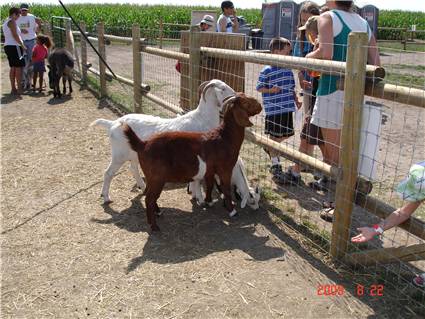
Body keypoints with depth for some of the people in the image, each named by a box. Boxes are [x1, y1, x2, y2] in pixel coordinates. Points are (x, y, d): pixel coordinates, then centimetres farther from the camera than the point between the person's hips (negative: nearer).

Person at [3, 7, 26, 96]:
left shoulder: (6, 22, 19)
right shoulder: (12, 21, -10)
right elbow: (15, 35, -17)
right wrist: (23, 45, -11)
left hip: (7, 46, 10)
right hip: (14, 46, -10)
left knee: (13, 68, 12)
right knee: (19, 67, -8)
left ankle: (13, 89, 14)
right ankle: (19, 89, -9)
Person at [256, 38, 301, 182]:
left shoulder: (288, 70, 8)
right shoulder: (267, 71, -11)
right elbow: (259, 87, -7)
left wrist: (296, 101, 7)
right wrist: (271, 90, -23)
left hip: (287, 109, 6)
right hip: (273, 110, -6)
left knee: (285, 134, 13)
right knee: (274, 136, 3)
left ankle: (270, 148, 41)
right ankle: (275, 164, 15)